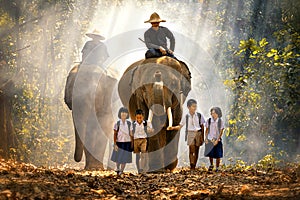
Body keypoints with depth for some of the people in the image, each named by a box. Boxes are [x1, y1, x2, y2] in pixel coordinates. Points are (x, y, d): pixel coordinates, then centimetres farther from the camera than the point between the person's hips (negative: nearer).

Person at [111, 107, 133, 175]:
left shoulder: (129, 123, 0)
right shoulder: (117, 124, -5)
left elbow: (131, 134, 3)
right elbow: (115, 134, -6)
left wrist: (132, 144, 1)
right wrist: (115, 144, -13)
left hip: (127, 143, 1)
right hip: (119, 142, -1)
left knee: (124, 158, 1)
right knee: (118, 158, 11)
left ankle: (121, 171, 20)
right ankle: (117, 168, 41)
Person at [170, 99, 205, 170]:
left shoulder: (199, 115, 4)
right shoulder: (186, 117, 2)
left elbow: (202, 126, 9)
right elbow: (180, 126, 4)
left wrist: (202, 137, 7)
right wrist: (173, 128, -15)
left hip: (198, 133, 1)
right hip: (190, 134, -1)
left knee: (196, 151, 3)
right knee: (191, 150, -14)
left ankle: (194, 166, 10)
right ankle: (192, 166, -19)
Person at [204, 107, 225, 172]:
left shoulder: (220, 122, -5)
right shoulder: (209, 121, 0)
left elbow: (221, 132, -6)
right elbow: (206, 130, 7)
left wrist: (217, 140, -13)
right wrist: (206, 138, -3)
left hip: (217, 140, -2)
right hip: (210, 140, 2)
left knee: (218, 155, -1)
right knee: (210, 154, 6)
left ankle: (217, 168, 13)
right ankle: (211, 165, 31)